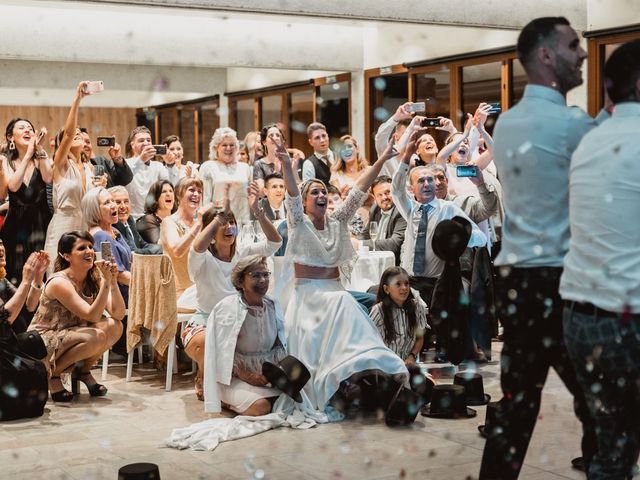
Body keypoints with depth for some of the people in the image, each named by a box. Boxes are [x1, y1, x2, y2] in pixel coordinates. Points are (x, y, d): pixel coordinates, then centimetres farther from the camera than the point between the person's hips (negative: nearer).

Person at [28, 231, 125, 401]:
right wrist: (106, 281, -35)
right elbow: (92, 316, -30)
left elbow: (118, 314, -13)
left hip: (69, 335, 7)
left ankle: (83, 371, 4)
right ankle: (51, 374, -8)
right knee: (96, 337, -29)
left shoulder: (94, 278, -2)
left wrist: (113, 281, -25)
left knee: (114, 326, -15)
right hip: (42, 341, -7)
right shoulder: (59, 282, -22)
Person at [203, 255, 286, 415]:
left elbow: (280, 344, 13)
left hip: (267, 374, 6)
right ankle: (228, 400, 1)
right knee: (261, 406, -30)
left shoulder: (272, 305, 6)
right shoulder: (227, 307, -11)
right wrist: (246, 375, -21)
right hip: (234, 376, -6)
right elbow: (223, 351, -12)